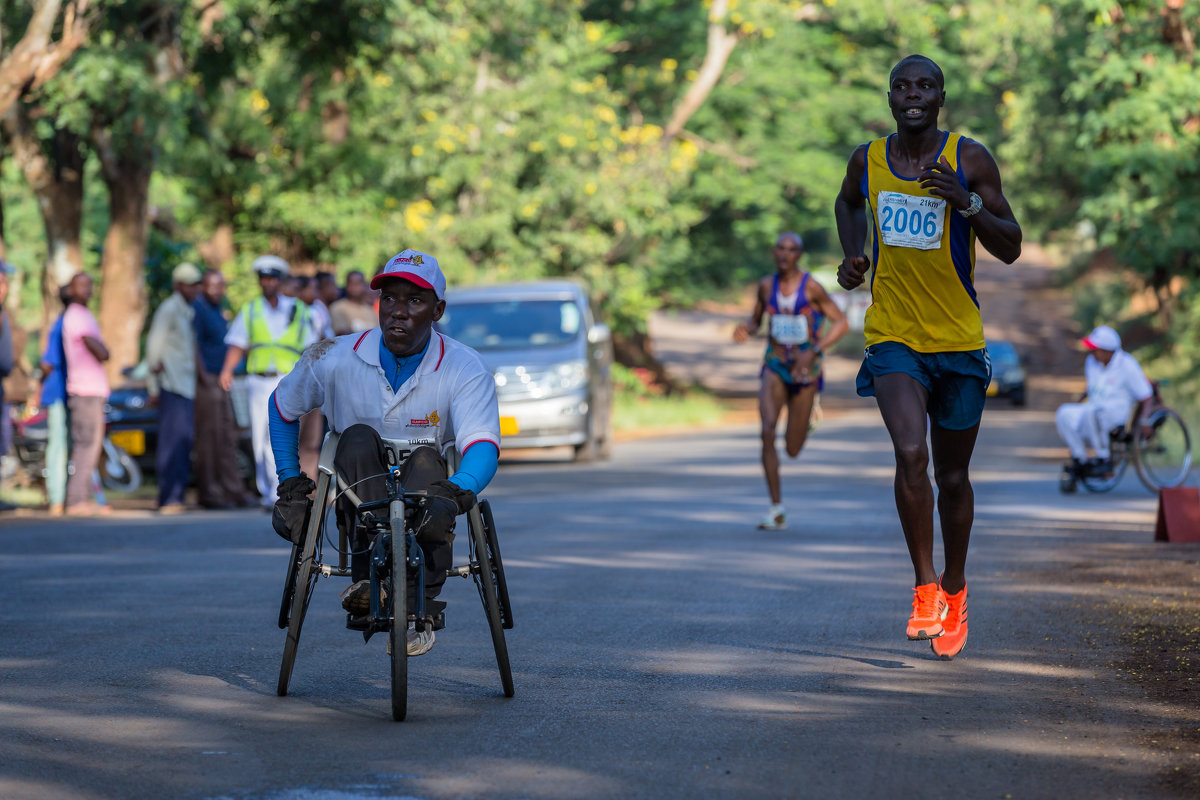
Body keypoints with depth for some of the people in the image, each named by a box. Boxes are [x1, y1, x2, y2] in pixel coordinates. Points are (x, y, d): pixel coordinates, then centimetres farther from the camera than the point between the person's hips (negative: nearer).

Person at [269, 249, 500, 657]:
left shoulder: (465, 369, -12)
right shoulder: (334, 359, -7)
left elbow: (483, 445, -27)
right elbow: (282, 409, 12)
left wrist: (453, 496, -46)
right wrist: (291, 485, 5)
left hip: (424, 492, -1)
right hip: (358, 499, 1)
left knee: (425, 460, -33)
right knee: (358, 439, -29)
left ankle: (417, 609, -37)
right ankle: (368, 575, -40)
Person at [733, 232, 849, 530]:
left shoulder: (811, 287, -11)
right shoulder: (766, 286, 1)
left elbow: (842, 323, -9)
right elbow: (756, 320, 16)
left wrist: (813, 352, -21)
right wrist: (745, 329, -8)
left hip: (805, 369, -2)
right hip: (775, 367, 2)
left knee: (793, 449, 4)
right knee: (767, 431, -22)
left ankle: (811, 405, 41)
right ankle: (776, 508, -17)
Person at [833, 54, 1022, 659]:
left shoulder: (970, 160, -6)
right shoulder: (867, 160, 1)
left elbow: (1010, 249, -6)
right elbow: (846, 204, 25)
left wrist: (968, 203, -22)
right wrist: (852, 257, 7)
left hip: (959, 339, 0)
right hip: (891, 337, 0)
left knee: (953, 474, 10)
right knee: (910, 454, -23)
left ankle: (954, 589, 32)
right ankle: (924, 586, -8)